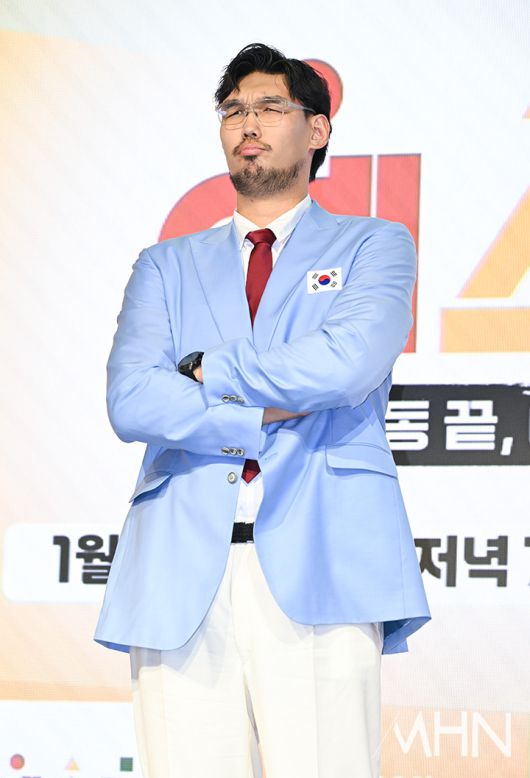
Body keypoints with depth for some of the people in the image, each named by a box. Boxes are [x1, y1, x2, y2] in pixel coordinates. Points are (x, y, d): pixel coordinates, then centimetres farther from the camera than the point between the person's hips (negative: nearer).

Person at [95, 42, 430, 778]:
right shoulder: (168, 265, 22)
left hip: (318, 570, -2)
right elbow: (130, 401, 4)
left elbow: (349, 363, -6)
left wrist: (211, 371, 3)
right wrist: (278, 412, -3)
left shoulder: (374, 245, 16)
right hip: (181, 573, 2)